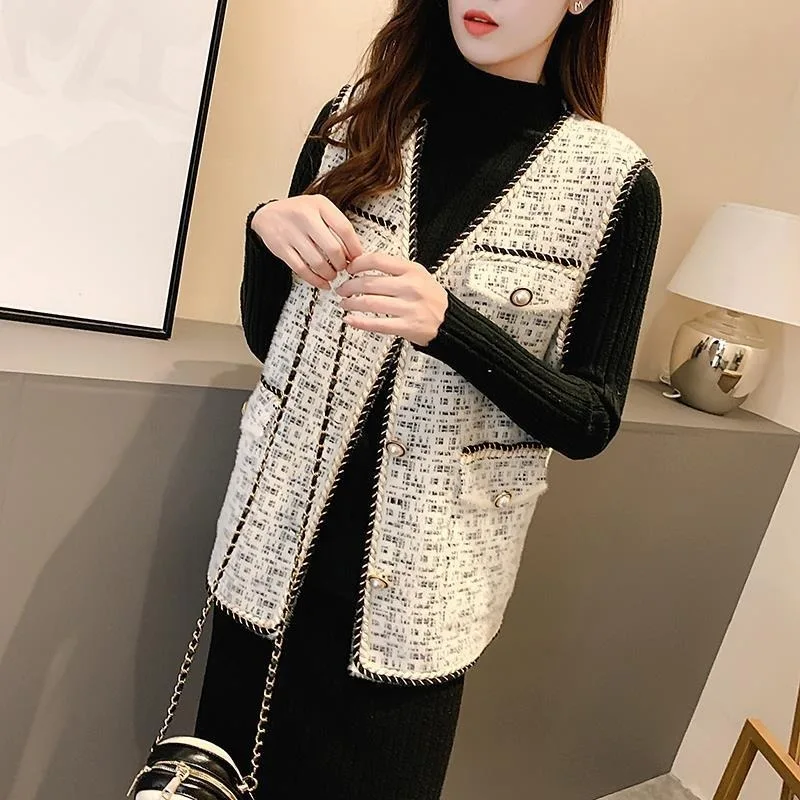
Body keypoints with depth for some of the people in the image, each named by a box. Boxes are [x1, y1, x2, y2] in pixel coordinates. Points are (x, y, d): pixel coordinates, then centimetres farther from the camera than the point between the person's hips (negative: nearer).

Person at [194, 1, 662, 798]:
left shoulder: (613, 183, -7)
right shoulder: (355, 118, 1)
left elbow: (590, 422, -7)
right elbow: (266, 339, 7)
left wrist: (448, 325, -23)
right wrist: (266, 230, -15)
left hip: (420, 578, -2)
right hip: (279, 547, 3)